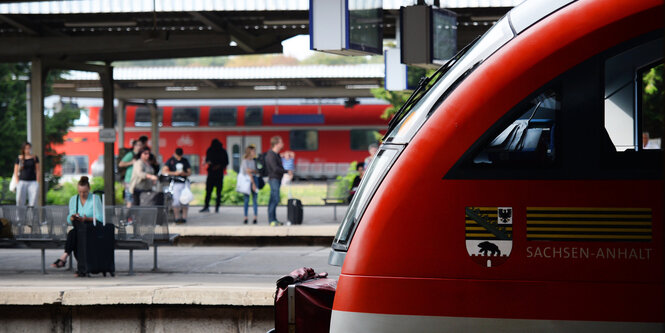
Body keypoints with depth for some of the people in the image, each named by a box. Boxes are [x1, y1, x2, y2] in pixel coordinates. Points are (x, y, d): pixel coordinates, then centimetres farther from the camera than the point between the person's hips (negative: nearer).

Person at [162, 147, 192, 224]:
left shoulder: (185, 161, 13)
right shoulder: (170, 161, 3)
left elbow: (189, 172, 15)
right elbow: (164, 171, -6)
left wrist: (184, 174, -8)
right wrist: (174, 173, -16)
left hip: (184, 183, 3)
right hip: (175, 183, -3)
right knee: (176, 201, -9)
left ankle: (184, 217, 3)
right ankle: (177, 218, -4)